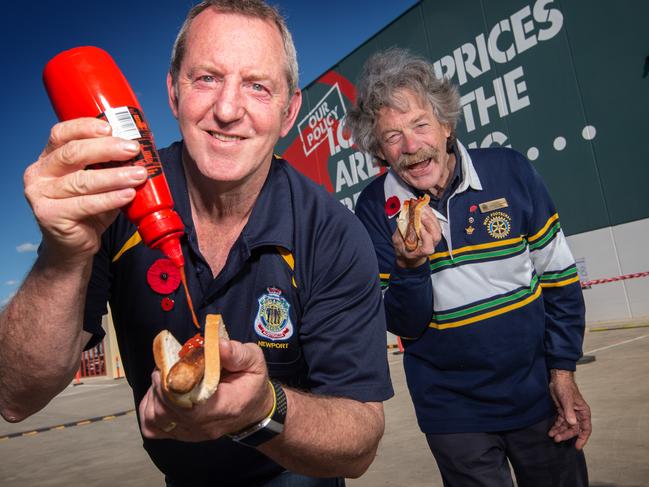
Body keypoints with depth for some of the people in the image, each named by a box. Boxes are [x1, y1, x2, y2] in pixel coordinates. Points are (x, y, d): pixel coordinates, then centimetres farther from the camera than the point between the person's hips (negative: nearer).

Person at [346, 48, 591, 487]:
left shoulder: (510, 171, -10)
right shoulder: (375, 208, -11)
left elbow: (560, 277, 0)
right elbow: (402, 325, -10)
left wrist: (563, 370, -1)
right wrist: (410, 267, -29)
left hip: (537, 396, 2)